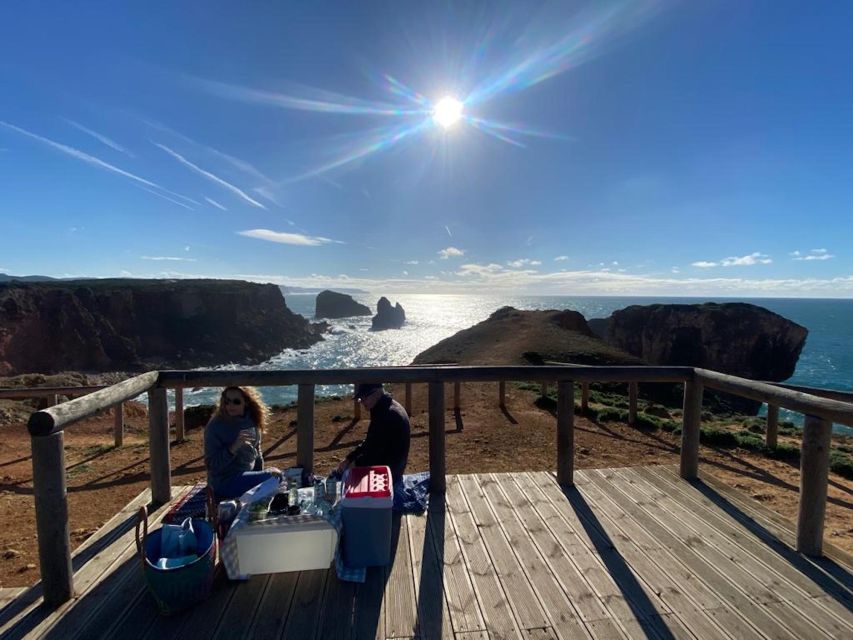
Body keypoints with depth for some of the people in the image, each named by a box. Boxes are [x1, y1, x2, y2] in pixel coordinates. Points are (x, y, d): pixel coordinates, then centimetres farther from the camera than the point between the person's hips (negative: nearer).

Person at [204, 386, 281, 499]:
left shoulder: (252, 422, 0)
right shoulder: (215, 426, -16)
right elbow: (211, 465, -18)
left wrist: (261, 475, 9)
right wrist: (234, 447, -31)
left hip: (249, 475, 6)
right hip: (225, 482, -6)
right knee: (275, 477, -19)